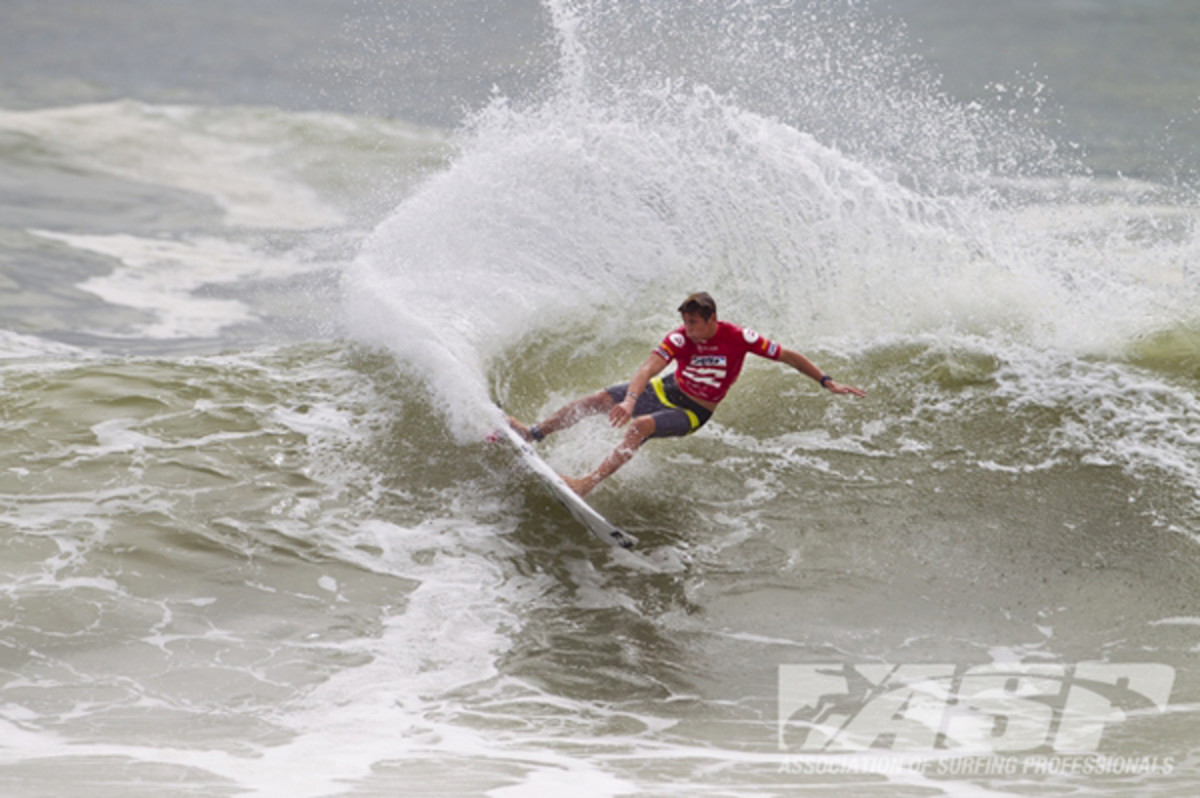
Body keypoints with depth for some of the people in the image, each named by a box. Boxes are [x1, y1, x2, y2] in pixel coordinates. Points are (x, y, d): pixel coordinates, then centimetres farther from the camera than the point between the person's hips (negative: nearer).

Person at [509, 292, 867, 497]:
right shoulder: (680, 338, -20)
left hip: (693, 413, -3)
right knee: (599, 399, -6)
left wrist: (827, 382, -16)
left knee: (640, 426, -30)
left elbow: (787, 356, -14)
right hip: (666, 390, 4)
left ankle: (588, 483, -34)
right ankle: (533, 434, 6)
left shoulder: (737, 338, -23)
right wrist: (630, 401, -51)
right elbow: (647, 369, -32)